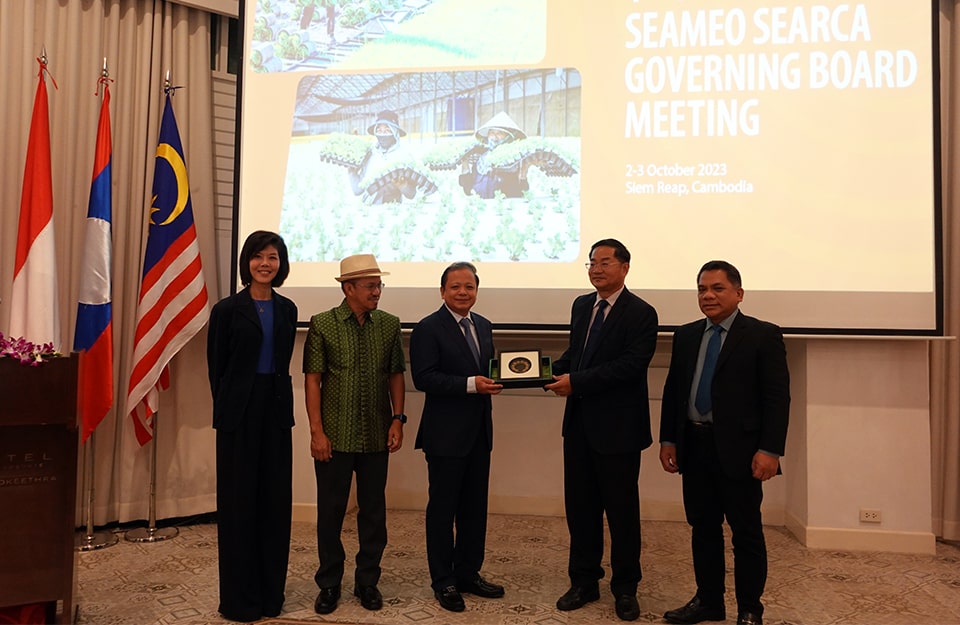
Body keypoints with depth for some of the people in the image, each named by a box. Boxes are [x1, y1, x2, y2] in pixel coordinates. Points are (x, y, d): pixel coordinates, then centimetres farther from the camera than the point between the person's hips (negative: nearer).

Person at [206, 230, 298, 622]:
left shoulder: (287, 309, 8)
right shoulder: (227, 309, -4)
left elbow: (284, 363, 11)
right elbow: (216, 368, -2)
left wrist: (283, 403, 3)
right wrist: (226, 411, -3)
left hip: (276, 410, 4)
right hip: (239, 413, -4)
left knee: (275, 500, 9)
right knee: (238, 500, 4)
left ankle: (270, 591, 22)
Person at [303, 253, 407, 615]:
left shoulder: (389, 324, 3)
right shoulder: (322, 324, -4)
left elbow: (395, 375, 8)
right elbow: (312, 380, -5)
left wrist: (397, 419, -1)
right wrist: (317, 431, -9)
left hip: (376, 436, 2)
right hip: (334, 436, -2)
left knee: (374, 511, 10)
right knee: (330, 511, 9)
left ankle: (368, 581, 27)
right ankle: (329, 584, 25)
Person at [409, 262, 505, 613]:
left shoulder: (483, 326, 11)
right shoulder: (428, 328, -10)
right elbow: (423, 378, -18)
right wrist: (470, 384, -25)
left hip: (479, 432, 7)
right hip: (446, 433, -7)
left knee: (475, 507, 15)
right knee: (443, 509, 6)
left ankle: (468, 574, 30)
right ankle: (443, 582, 20)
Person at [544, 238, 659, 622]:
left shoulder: (640, 313, -11)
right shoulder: (581, 305, 11)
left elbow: (631, 366, -21)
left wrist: (576, 381, -24)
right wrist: (554, 372, -4)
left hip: (618, 427, -6)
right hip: (579, 424, 6)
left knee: (622, 511, 8)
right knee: (579, 507, 13)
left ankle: (625, 589, 25)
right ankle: (584, 582, 29)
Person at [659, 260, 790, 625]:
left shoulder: (763, 335, -5)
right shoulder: (686, 336, 11)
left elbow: (777, 397, -9)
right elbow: (672, 391, 12)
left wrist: (770, 450, -16)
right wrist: (668, 439, 6)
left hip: (739, 450, -5)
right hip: (694, 447, 5)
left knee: (746, 533, 6)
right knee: (703, 528, 14)